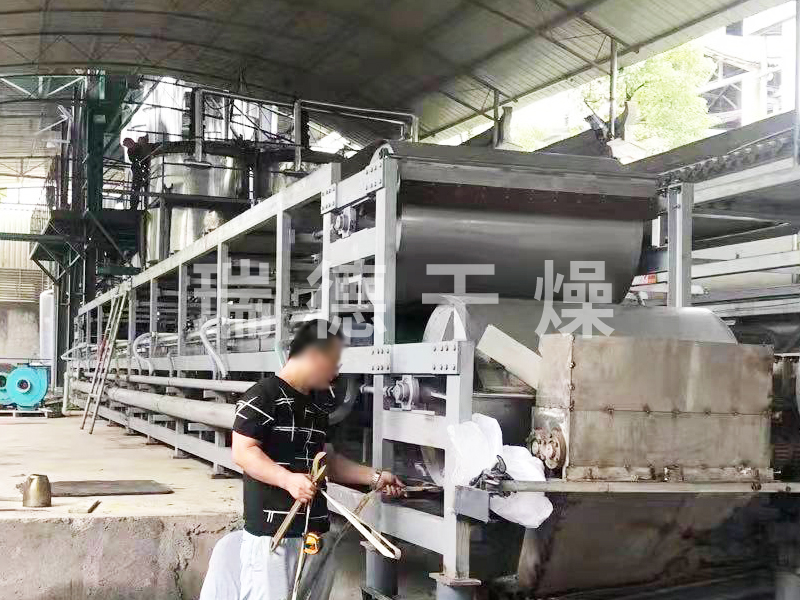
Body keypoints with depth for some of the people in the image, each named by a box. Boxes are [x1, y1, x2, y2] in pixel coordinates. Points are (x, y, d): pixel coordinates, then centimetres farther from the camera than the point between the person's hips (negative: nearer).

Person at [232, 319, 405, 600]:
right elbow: (243, 451, -15)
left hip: (315, 529, 8)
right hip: (271, 528, -8)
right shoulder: (263, 396, -8)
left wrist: (374, 477, 20)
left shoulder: (317, 404, 20)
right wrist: (288, 479, -26)